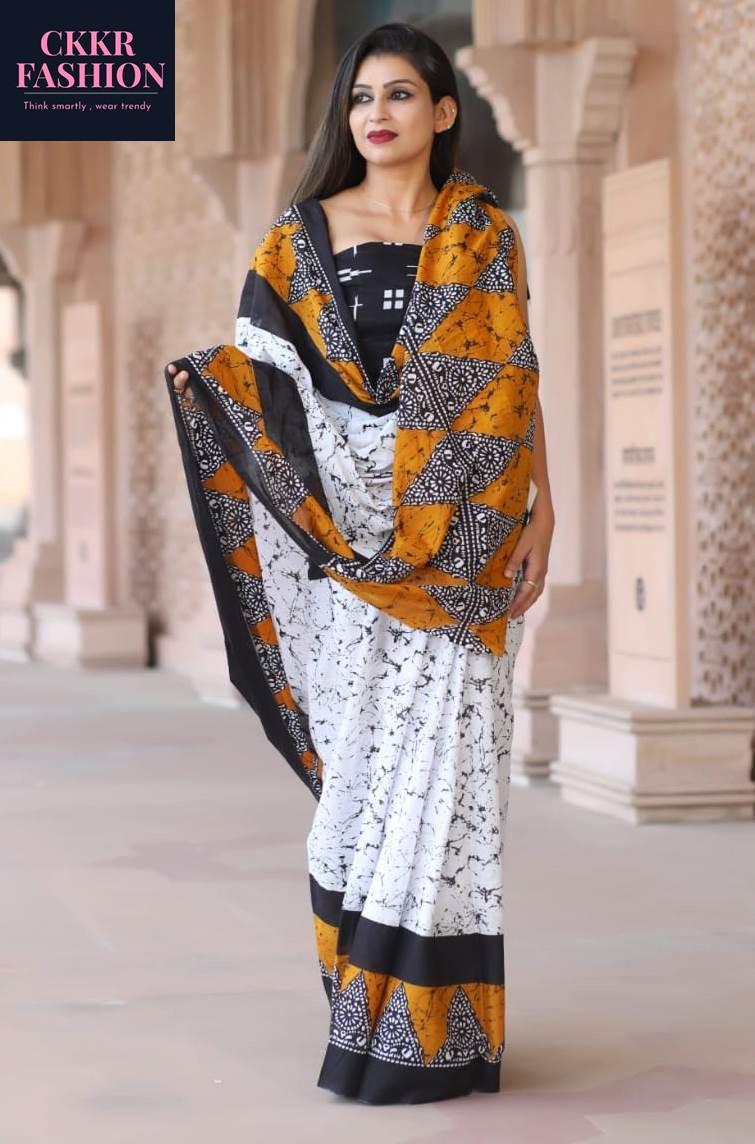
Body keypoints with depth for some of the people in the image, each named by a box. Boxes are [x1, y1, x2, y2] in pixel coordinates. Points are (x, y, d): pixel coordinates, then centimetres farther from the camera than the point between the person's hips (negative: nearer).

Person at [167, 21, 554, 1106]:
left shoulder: (485, 234, 7)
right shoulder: (305, 235, 8)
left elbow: (515, 383, 6)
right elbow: (265, 368, 4)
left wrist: (540, 512, -1)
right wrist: (201, 377, -17)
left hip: (458, 537, -1)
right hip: (346, 528, 1)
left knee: (440, 752, -5)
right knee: (364, 751, 1)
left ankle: (431, 1021, -1)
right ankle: (367, 992, 10)